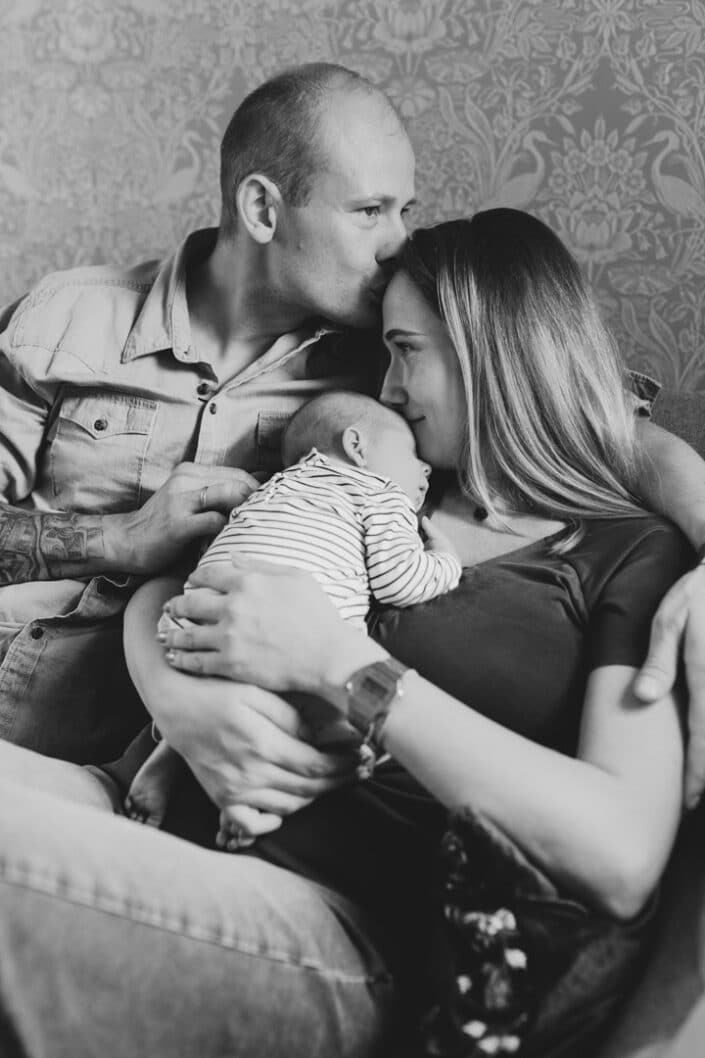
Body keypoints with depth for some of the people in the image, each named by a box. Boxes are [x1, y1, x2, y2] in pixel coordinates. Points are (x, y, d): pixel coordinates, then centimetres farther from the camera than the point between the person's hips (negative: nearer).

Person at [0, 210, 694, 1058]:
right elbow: (156, 594, 17)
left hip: (342, 926, -6)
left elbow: (624, 858, -14)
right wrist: (182, 701, -8)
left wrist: (340, 666, -15)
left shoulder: (630, 558, 2)